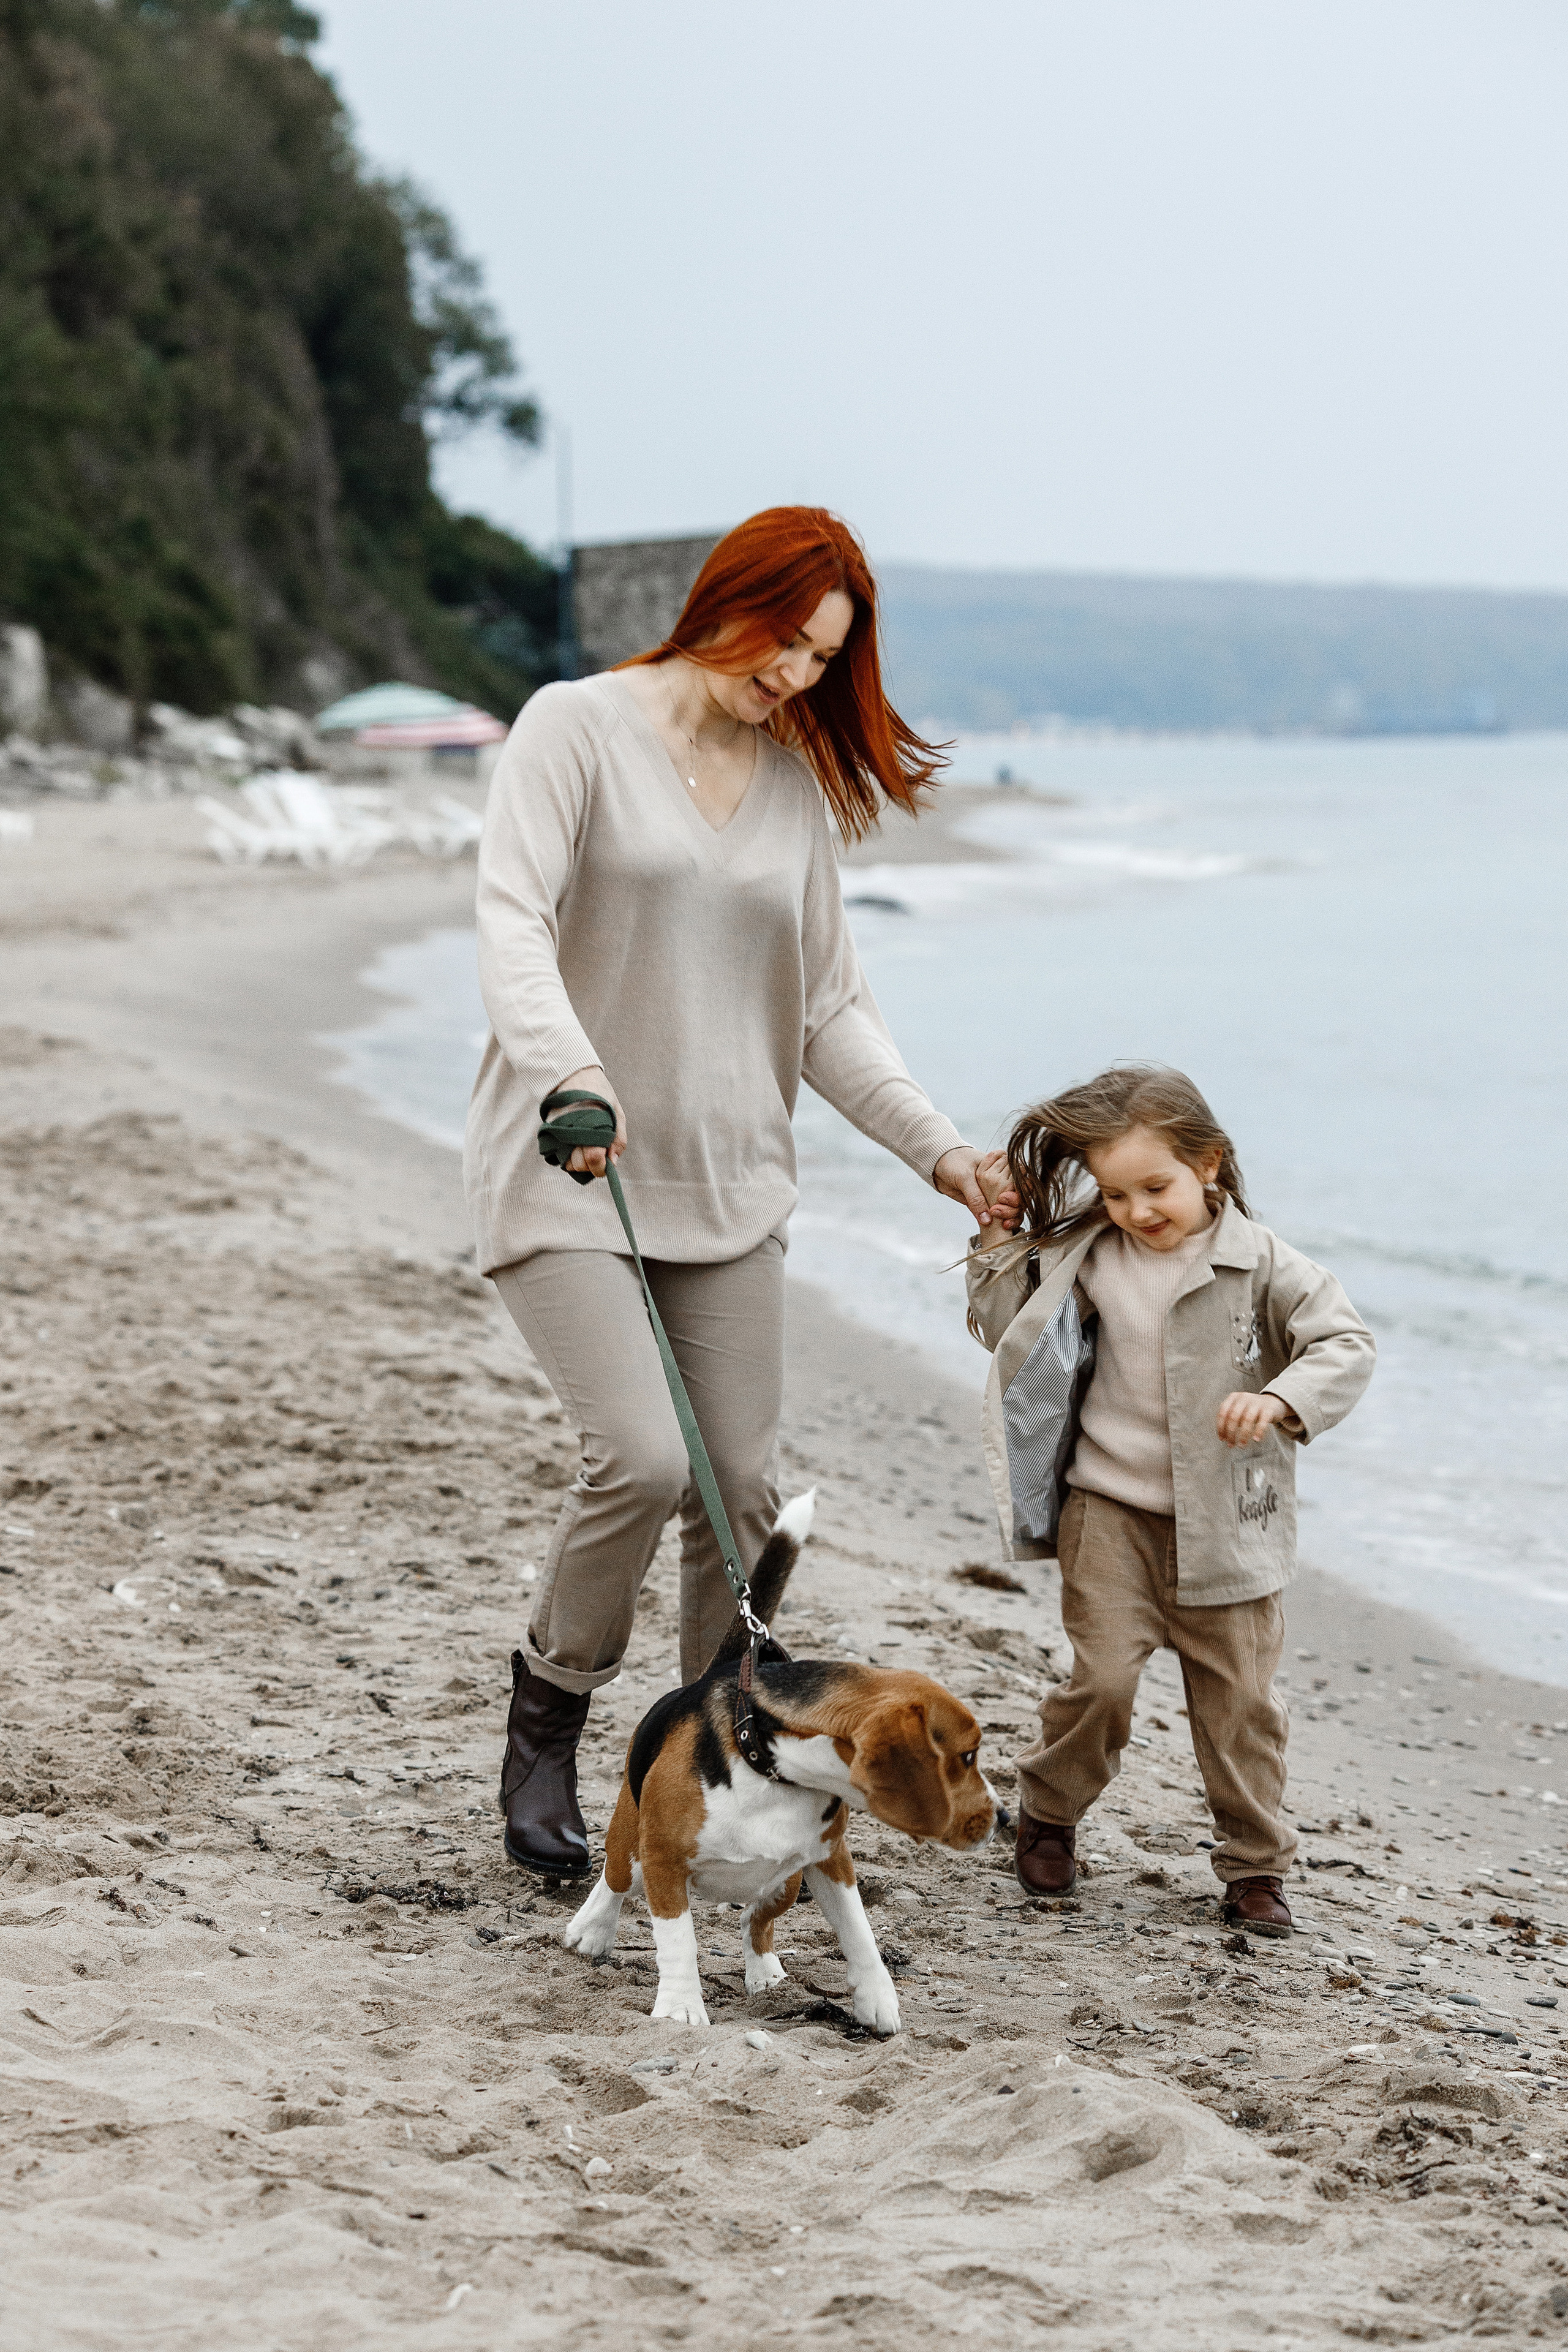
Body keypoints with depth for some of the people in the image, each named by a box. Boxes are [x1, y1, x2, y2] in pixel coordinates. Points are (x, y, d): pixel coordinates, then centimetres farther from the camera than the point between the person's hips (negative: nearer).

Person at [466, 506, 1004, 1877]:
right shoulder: (579, 728, -4)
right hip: (569, 1174, -5)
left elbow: (830, 1008, 16)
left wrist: (938, 1148, 6)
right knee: (644, 1457, -18)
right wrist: (568, 1064, -35)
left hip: (729, 1183, 5)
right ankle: (547, 1725, 4)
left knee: (742, 1487, 1)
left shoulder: (800, 784, 12)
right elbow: (512, 917, -17)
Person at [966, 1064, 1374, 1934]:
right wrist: (1000, 1236, -2)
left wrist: (1279, 1400, -28)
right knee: (1103, 1675, -9)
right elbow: (1003, 1327, 10)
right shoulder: (1085, 1259, -1)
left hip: (1226, 1526, 0)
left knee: (1239, 1697, 5)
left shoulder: (1259, 1264, -8)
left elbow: (1347, 1346, -11)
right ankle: (1048, 1814, 15)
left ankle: (1256, 1865, 18)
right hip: (1112, 1512, 1)